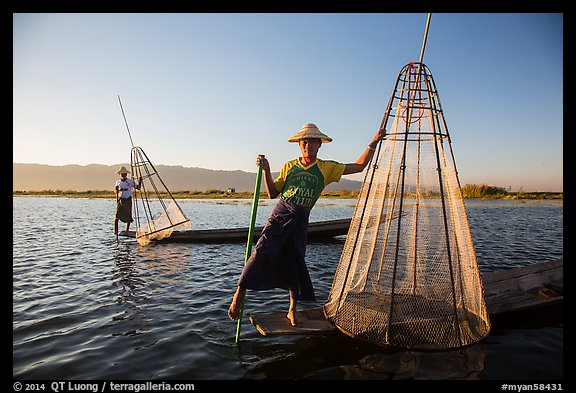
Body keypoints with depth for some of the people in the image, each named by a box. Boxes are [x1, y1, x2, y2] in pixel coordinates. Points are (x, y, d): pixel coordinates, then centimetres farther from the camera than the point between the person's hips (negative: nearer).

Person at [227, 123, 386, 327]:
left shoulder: (326, 168, 8)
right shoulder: (289, 166, 9)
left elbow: (359, 166, 11)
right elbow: (273, 193, 11)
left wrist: (373, 143, 9)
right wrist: (266, 170, 1)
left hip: (300, 220, 1)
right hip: (281, 213, 0)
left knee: (295, 262, 5)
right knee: (262, 252, -19)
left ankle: (292, 310, 23)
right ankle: (239, 293, -3)